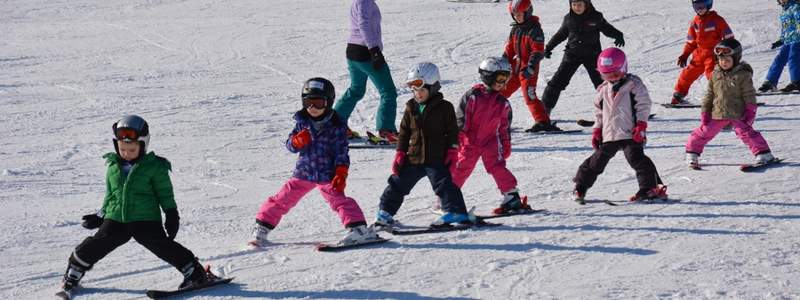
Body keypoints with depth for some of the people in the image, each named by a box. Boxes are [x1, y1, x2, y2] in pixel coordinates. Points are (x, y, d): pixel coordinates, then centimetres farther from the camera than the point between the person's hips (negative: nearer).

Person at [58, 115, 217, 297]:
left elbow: (165, 194, 2)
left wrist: (171, 215, -4)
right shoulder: (113, 166, 10)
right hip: (116, 219, 4)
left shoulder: (155, 166, -3)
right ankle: (72, 276, 14)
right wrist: (100, 217, 18)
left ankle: (196, 273, -6)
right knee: (96, 246, -6)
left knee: (162, 246, -17)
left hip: (146, 219, -3)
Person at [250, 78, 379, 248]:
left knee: (338, 200, -18)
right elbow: (290, 146, 7)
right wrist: (297, 141, -16)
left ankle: (358, 229, -18)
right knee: (282, 200, 5)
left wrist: (341, 174, -16)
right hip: (303, 172, 4)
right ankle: (261, 230, 15)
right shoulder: (302, 122, 4)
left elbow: (341, 152, -6)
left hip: (327, 175, -4)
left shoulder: (336, 126, -7)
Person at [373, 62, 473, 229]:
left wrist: (452, 152, -7)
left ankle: (456, 212, -10)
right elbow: (404, 132, 11)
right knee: (398, 184, 9)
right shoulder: (411, 108, 6)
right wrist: (400, 154, 6)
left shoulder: (444, 107, -5)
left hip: (436, 159, -4)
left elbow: (452, 131, 0)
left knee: (444, 183, -14)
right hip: (413, 158, 4)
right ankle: (385, 212, 21)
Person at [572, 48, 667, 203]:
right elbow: (599, 112, 20)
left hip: (630, 133, -5)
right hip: (609, 135, 5)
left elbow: (644, 105, -6)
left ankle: (651, 187, -12)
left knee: (636, 158, -17)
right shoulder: (603, 90, 13)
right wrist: (597, 131, 13)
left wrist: (641, 125, -13)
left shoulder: (633, 84, -4)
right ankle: (580, 187, 21)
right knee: (597, 161, 10)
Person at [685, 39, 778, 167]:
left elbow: (749, 95, -6)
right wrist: (705, 112, 8)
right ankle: (692, 153, 23)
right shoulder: (715, 74, 5)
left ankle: (764, 154, -10)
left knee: (746, 133, -14)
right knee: (704, 132, 7)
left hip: (737, 114, -4)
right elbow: (709, 94, 11)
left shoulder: (743, 75, -8)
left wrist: (750, 113, -11)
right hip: (717, 114, 4)